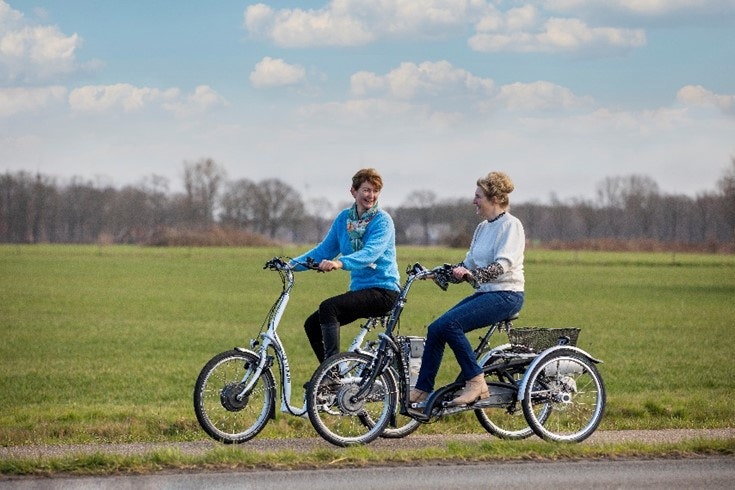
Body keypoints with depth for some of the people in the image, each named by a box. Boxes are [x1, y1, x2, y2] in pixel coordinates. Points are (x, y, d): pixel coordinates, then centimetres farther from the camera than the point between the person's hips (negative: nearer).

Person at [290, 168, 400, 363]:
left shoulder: (382, 220, -11)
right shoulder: (344, 218, 9)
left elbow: (371, 253, -27)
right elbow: (325, 249, 12)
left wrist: (340, 263, -44)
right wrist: (292, 264, -2)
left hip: (383, 291, -8)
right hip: (359, 289, 8)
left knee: (328, 307, -27)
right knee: (312, 324, 0)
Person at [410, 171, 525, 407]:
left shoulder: (511, 225, -9)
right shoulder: (482, 228, 17)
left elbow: (503, 265, -22)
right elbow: (468, 264, 16)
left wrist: (471, 273, -34)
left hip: (506, 296, -9)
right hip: (484, 293, 9)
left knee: (449, 324, -26)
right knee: (435, 329, -6)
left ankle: (476, 382, -20)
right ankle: (422, 390, -1)